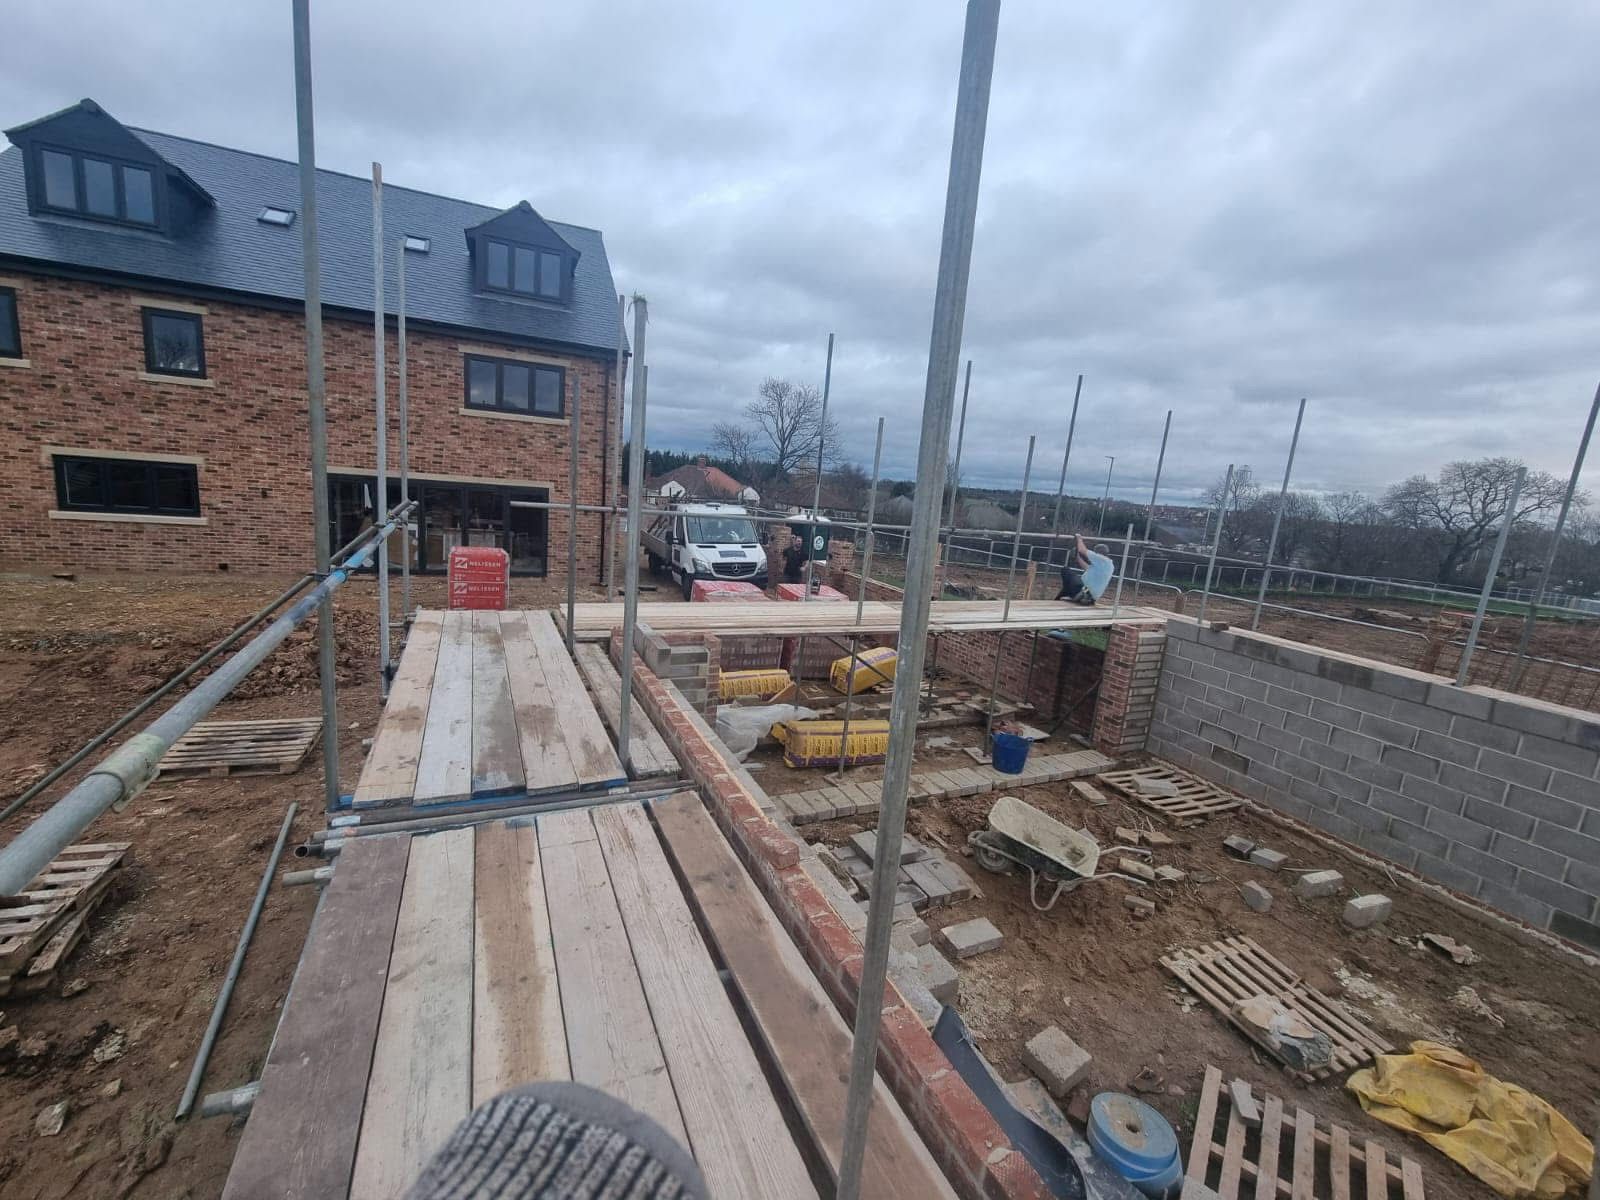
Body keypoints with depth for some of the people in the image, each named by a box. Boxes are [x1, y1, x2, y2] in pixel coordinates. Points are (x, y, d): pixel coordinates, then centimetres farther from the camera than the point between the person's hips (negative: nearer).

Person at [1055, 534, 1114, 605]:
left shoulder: (1101, 559, -10)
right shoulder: (1109, 564, 18)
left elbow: (1082, 550, -9)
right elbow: (1088, 568, 24)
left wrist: (1079, 538, 9)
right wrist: (1078, 556, 27)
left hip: (1086, 591, -10)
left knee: (1065, 570, 0)